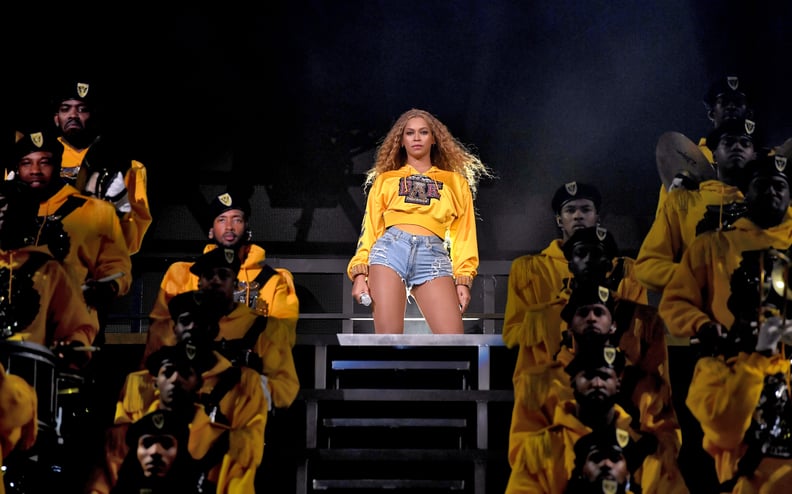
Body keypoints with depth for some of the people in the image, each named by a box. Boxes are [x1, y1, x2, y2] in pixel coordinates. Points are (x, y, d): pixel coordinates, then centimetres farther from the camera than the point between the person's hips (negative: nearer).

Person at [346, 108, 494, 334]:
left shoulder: (455, 183, 24)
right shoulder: (385, 180, 24)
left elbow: (463, 235, 17)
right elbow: (370, 229, 17)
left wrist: (463, 279, 4)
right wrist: (360, 272, 3)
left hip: (433, 257, 0)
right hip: (390, 250, 0)